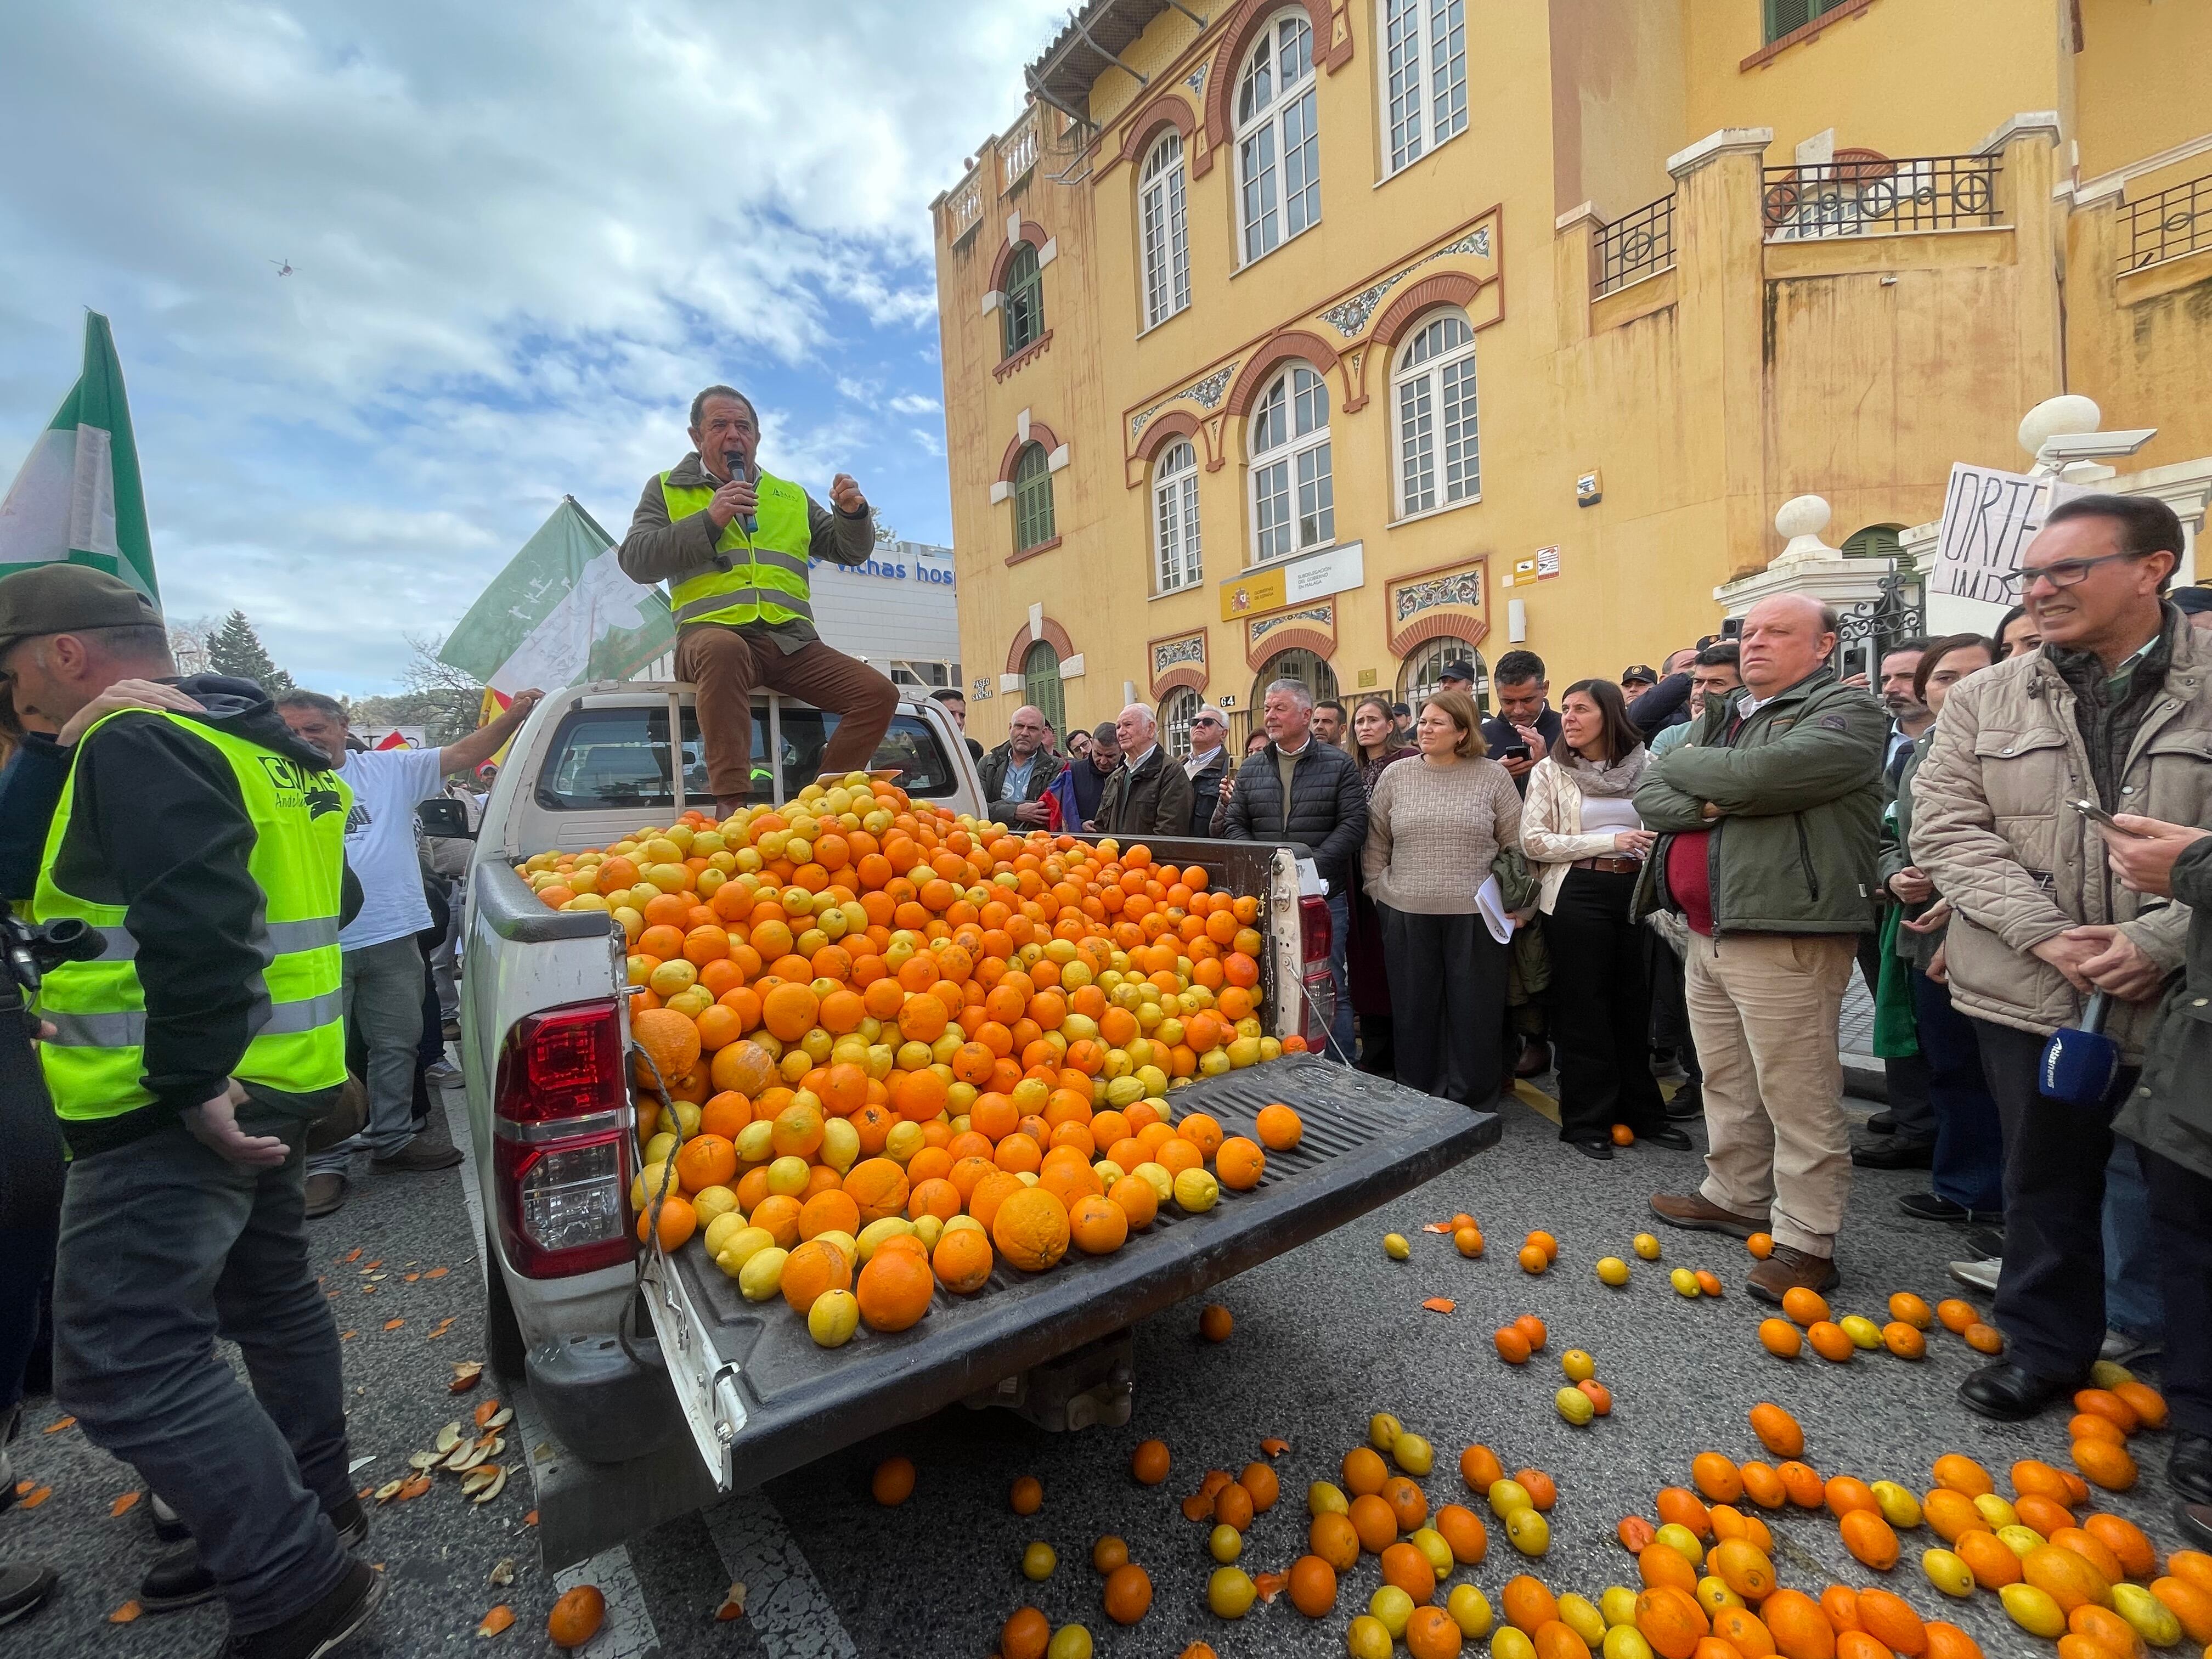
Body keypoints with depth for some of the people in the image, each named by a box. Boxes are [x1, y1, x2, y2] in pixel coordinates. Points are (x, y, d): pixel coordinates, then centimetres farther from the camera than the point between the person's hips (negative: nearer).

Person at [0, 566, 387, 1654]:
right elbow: (328, 899, 23)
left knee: (123, 1360, -6)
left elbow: (194, 920, -28)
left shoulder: (133, 746, -15)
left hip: (174, 1110, -10)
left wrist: (191, 1082, -24)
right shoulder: (248, 744, 16)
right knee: (269, 1300, 20)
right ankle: (307, 1512, 35)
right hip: (262, 1087, 10)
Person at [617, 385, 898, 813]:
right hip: (712, 633, -4)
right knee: (724, 650, -41)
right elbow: (635, 560, 3)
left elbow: (851, 552, 22)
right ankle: (731, 804, -42)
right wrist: (709, 520, -7)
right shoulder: (667, 489, 18)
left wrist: (853, 514, -1)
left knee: (879, 694, -17)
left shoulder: (791, 496, 26)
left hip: (792, 641, 4)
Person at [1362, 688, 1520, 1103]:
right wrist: (1380, 892, 5)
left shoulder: (1492, 776, 0)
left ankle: (1471, 1100, 23)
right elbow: (1375, 846, 10)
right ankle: (1416, 1098, 26)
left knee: (1475, 1012, 7)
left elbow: (1517, 846, 3)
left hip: (1474, 917, -1)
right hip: (1407, 915, 2)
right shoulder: (1395, 776, 5)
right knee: (1414, 1010, 10)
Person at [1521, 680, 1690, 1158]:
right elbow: (1533, 842, -8)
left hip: (1637, 892, 3)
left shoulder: (1645, 765, 6)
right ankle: (1587, 1120, 16)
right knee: (1584, 1008, 3)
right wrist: (1610, 841, -14)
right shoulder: (1550, 771, 0)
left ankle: (1642, 1113, 26)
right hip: (1578, 897, -2)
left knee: (1634, 1005, 10)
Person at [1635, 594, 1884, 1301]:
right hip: (1708, 932, 8)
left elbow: (1764, 775, -22)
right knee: (1727, 1083, 18)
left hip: (1785, 935, -8)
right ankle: (1735, 1196, 33)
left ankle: (1807, 1242, 12)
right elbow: (1650, 794, 9)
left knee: (1797, 1096, -1)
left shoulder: (1846, 711, -5)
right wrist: (1704, 805, -12)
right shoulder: (1723, 717, 19)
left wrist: (1686, 765, -4)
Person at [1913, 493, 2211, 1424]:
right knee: (2047, 1184, 16)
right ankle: (2045, 1348, 34)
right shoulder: (1985, 700, 3)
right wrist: (2045, 934, -12)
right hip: (2031, 994, 2)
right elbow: (1948, 828, -2)